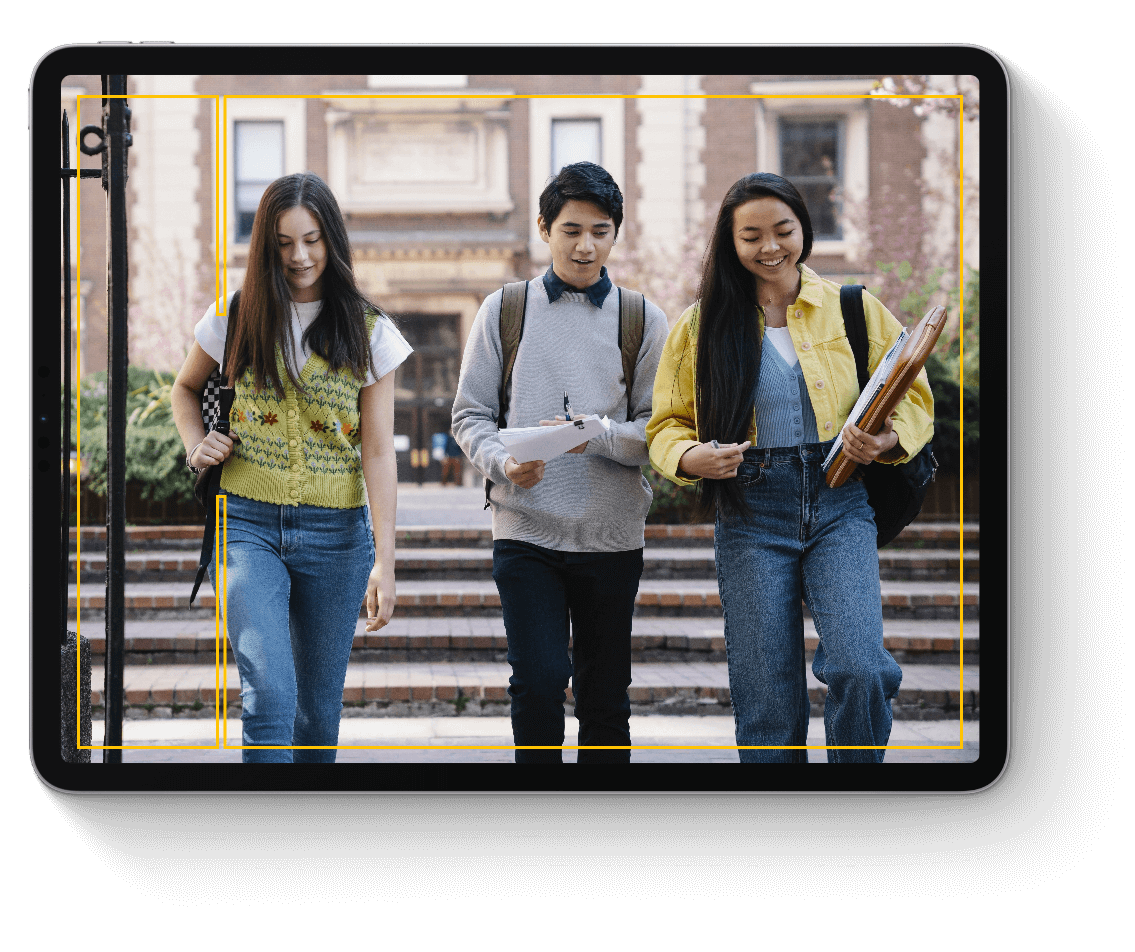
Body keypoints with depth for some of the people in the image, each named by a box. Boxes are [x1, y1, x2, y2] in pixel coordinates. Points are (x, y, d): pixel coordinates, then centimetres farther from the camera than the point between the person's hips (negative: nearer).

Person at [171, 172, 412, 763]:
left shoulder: (368, 333, 3)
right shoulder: (236, 318, 5)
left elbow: (378, 451, -2)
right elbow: (186, 388, 24)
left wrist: (384, 560, -9)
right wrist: (195, 444, 3)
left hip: (335, 533, 1)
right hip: (246, 522, -1)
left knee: (319, 710, 8)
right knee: (271, 696, -18)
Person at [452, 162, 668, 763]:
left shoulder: (643, 320, 6)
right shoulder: (505, 310, 6)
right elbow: (470, 414, 5)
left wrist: (599, 436, -19)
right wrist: (502, 463, -15)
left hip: (612, 534, 1)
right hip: (525, 531, -1)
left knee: (605, 696, 7)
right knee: (538, 682, -11)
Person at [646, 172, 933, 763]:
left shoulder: (854, 310, 8)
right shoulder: (702, 326, 9)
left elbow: (913, 400, 11)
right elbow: (666, 426, 12)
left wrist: (887, 440, -11)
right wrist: (691, 458, -11)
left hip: (840, 504, -1)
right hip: (750, 516, 1)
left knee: (861, 672, -19)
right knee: (766, 704, -1)